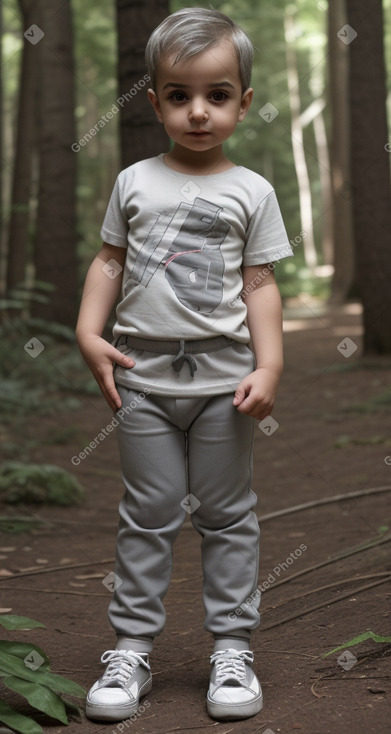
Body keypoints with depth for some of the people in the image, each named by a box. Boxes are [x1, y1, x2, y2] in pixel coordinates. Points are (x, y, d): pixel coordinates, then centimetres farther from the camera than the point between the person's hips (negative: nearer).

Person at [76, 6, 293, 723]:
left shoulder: (251, 191, 2)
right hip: (144, 376, 1)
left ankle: (232, 647, 17)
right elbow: (110, 261, 9)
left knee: (227, 514, 8)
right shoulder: (134, 182, 6)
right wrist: (89, 332, -4)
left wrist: (268, 365, -9)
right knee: (148, 514, 7)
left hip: (223, 375, -1)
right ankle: (132, 646, 16)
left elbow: (260, 285, 0)